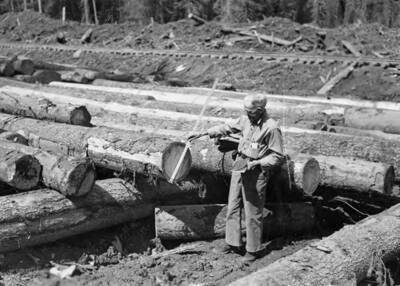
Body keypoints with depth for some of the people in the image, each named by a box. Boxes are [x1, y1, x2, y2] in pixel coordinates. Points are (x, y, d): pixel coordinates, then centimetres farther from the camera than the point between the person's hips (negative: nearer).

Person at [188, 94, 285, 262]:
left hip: (256, 171, -7)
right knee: (233, 206, 12)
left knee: (252, 213, 2)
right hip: (239, 166, 7)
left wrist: (257, 163, -22)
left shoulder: (271, 128, -18)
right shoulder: (246, 119, 2)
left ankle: (254, 249, 17)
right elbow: (228, 128, 17)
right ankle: (233, 243, 26)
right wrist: (204, 133, 14)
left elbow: (277, 157, -13)